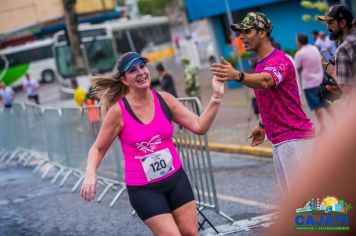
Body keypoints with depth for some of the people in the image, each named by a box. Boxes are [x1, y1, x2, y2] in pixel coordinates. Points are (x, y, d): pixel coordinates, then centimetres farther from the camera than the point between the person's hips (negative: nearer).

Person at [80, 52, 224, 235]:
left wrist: (215, 98, -17)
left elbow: (199, 126, -6)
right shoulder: (118, 111, -14)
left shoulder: (164, 100, -5)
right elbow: (98, 148, -4)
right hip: (143, 189, -4)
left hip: (176, 178, 4)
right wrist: (90, 174, -22)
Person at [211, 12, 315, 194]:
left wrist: (237, 76, -55)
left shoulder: (278, 60, -16)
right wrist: (263, 125, 24)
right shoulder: (261, 64, 14)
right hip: (278, 141, 10)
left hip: (294, 138, -10)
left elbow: (265, 81, -39)